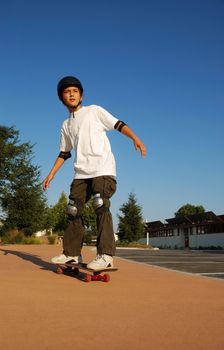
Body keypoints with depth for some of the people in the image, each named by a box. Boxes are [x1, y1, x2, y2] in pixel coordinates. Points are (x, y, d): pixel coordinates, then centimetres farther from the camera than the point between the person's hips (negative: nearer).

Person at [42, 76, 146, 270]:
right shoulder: (66, 125, 20)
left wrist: (135, 138, -16)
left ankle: (106, 255, -20)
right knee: (73, 210, 5)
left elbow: (118, 124, -1)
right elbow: (64, 153, 26)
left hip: (103, 169, -6)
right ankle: (71, 253, 16)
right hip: (81, 173, 6)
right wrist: (51, 174, 21)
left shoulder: (94, 111, 7)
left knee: (101, 208, -18)